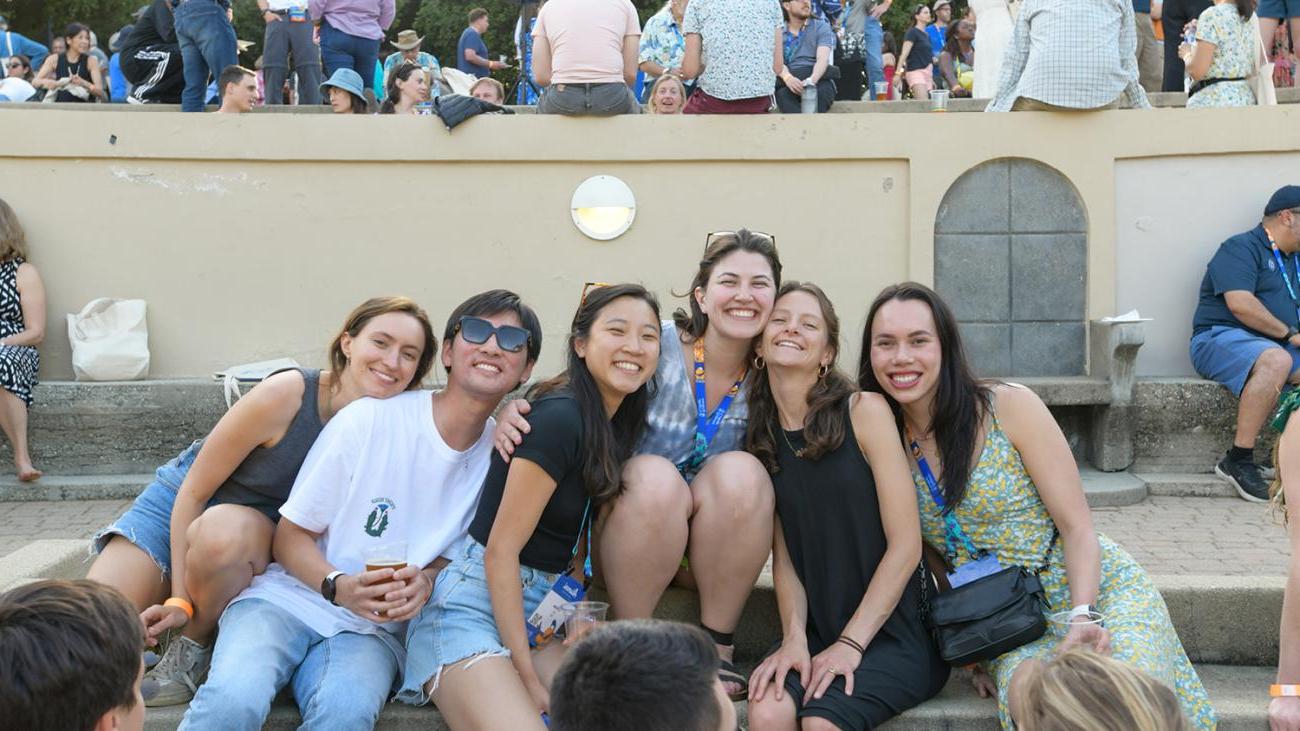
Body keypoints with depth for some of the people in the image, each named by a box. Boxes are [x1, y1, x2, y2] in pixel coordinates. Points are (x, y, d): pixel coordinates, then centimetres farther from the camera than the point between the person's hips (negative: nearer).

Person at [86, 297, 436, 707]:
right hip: (180, 507, -2)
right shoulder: (286, 395, -28)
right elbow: (193, 492, -20)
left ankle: (192, 651, -11)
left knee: (224, 529, -36)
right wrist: (180, 601, -20)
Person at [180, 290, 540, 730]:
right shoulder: (369, 419, -9)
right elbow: (291, 534, -2)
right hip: (288, 598, -2)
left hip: (374, 629, 2)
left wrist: (427, 581, -10)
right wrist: (338, 586, -21)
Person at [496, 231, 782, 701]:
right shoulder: (658, 344, -14)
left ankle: (718, 646, -15)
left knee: (742, 473, -27)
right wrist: (513, 412, -30)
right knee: (654, 476, -33)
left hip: (719, 551, 2)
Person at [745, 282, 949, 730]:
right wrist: (794, 638, -10)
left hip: (892, 632, -3)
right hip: (818, 634, 3)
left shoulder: (864, 411, -7)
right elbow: (784, 556, 6)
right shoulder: (761, 436, 6)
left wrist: (850, 644, -12)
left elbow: (905, 545, -9)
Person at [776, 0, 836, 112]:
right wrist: (787, 77, -26)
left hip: (819, 80, 0)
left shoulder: (821, 27, 12)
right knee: (783, 94, -35)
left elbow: (822, 58, -5)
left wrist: (811, 80, -27)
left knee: (822, 91, -35)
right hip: (788, 83, 0)